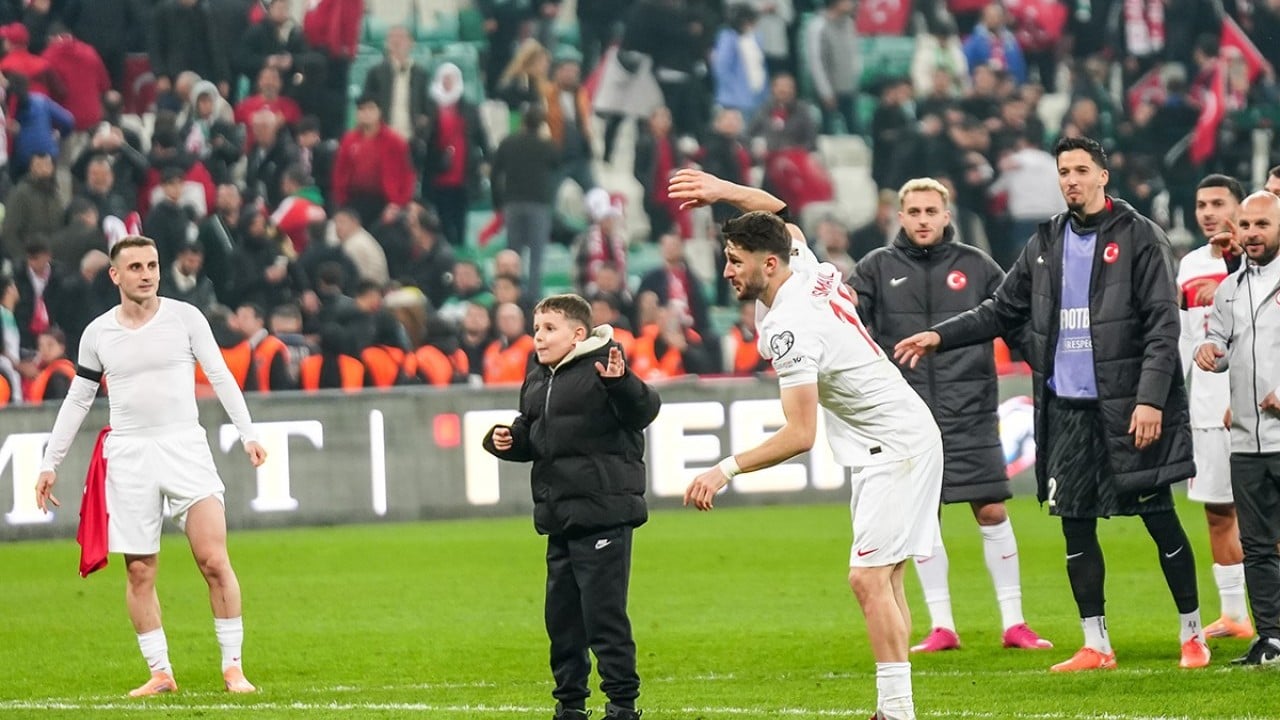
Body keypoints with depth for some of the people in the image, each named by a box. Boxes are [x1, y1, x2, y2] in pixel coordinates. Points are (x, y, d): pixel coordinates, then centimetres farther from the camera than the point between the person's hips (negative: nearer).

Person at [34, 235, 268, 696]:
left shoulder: (186, 318, 2)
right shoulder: (97, 334, 7)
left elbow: (220, 376, 3)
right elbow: (77, 400, 15)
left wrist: (248, 433, -7)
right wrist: (50, 464, 14)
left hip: (185, 447, -2)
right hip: (128, 456, 2)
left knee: (214, 561, -10)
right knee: (139, 573, 0)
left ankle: (232, 666, -2)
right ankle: (160, 673, 9)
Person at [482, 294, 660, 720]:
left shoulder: (600, 368, -10)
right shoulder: (537, 382, 14)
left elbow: (644, 411, -22)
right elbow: (530, 438, 24)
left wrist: (619, 382, -40)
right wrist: (506, 440, 4)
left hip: (604, 513, -9)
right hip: (560, 516, 9)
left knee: (604, 611, -7)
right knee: (561, 614, 13)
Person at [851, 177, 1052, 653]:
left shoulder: (975, 266, 5)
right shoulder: (877, 270, 5)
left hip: (970, 412, -1)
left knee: (992, 512, -2)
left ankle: (1014, 623, 5)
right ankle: (941, 627, 12)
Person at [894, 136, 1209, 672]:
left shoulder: (1139, 238, -4)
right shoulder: (1045, 244, 12)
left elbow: (1163, 325, -9)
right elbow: (1003, 310, 20)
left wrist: (1151, 397, -17)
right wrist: (940, 336, 10)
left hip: (1127, 407, -5)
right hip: (1065, 407, 5)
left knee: (1159, 517, -1)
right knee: (1075, 526, 5)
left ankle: (1191, 633, 11)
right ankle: (1095, 645, 13)